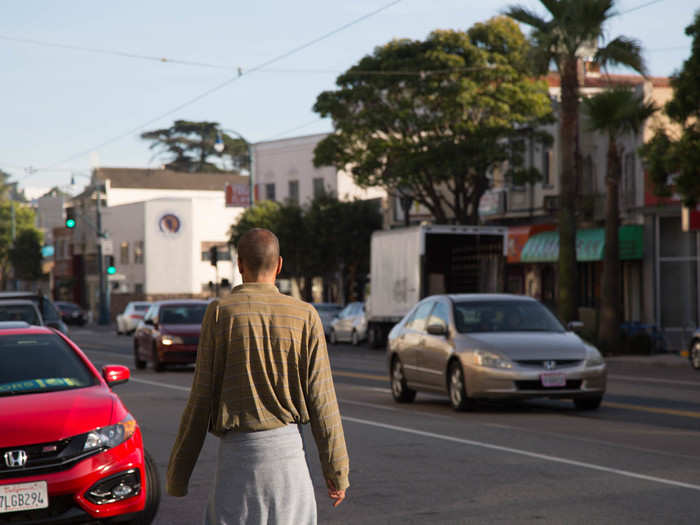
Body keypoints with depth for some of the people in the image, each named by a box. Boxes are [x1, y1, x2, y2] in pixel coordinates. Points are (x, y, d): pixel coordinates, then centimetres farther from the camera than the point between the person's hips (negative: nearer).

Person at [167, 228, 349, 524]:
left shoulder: (221, 313, -3)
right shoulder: (305, 316, 1)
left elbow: (201, 399, -3)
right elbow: (321, 399, 0)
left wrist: (178, 471, 4)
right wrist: (336, 470, 7)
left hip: (239, 452, -2)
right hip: (288, 447, 2)